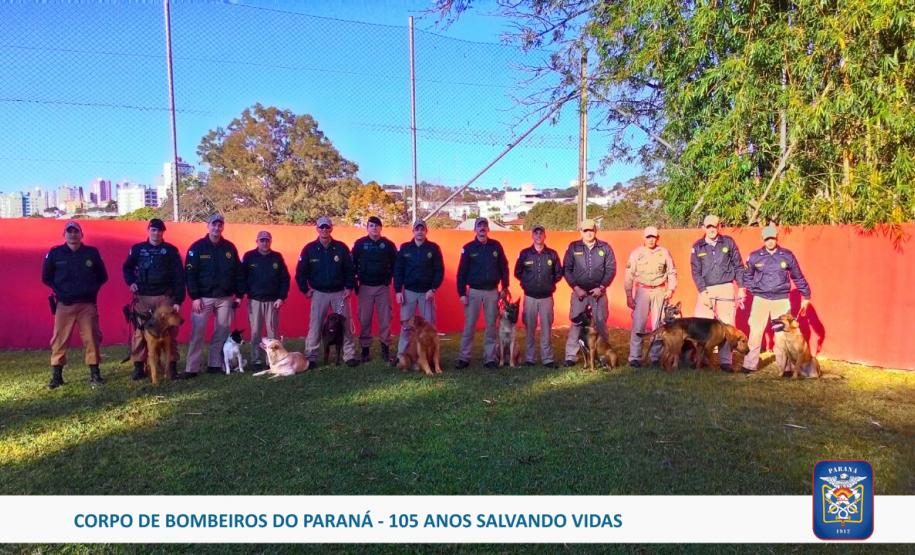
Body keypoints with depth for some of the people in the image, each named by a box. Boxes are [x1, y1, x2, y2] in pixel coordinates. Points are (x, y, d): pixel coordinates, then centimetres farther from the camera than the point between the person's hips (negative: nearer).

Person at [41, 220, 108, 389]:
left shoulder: (92, 253, 4)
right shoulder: (54, 253, 3)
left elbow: (102, 276, 13)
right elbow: (46, 277, 13)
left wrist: (92, 290, 3)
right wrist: (58, 290, 4)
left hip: (88, 304, 0)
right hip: (64, 304, 0)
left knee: (92, 338, -1)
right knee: (60, 339, 1)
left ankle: (95, 374, 6)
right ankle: (56, 375, 11)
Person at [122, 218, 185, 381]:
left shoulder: (171, 250, 2)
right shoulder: (138, 249, 7)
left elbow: (179, 276, -1)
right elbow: (126, 267, 22)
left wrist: (178, 299, -7)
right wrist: (131, 282, 2)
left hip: (165, 297, -1)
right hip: (142, 297, 2)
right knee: (140, 332, 2)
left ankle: (172, 366, 7)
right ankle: (138, 367, 11)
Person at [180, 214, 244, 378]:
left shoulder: (230, 247, 6)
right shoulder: (197, 247, -2)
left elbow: (238, 272, 10)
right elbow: (190, 274, -5)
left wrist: (239, 294, 6)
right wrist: (195, 297, -11)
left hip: (225, 298, 3)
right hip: (203, 297, -3)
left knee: (222, 332, 5)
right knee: (197, 333, -5)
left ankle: (215, 364, 16)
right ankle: (191, 368, 0)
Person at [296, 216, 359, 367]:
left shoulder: (341, 247, -2)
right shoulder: (309, 249, -2)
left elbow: (350, 269, 3)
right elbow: (300, 272, 4)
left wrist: (349, 287, -3)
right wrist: (305, 289, 0)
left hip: (340, 292, 0)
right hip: (319, 293, 0)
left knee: (345, 324, 2)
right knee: (315, 326, 1)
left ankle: (349, 355, 11)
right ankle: (311, 357, 9)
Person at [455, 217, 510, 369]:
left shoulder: (496, 246, 4)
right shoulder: (468, 248, -1)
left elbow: (504, 267, 9)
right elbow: (461, 272, -1)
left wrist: (504, 288, 6)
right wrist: (462, 293, -6)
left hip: (492, 291, 2)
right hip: (474, 291, -2)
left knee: (491, 326, 6)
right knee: (469, 326, -1)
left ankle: (490, 358, 13)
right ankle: (464, 358, 5)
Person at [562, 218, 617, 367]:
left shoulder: (605, 247, 2)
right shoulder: (573, 247, 1)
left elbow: (611, 269, 1)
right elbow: (566, 269, 0)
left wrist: (601, 287, -8)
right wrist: (576, 288, -8)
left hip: (599, 292, 1)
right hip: (579, 291, 0)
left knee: (600, 322, 5)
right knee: (576, 323, -1)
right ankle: (571, 356, 4)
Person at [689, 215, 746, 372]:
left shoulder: (728, 242, 3)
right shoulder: (697, 247, 3)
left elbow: (738, 266, 7)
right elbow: (696, 271, 0)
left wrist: (741, 288, 1)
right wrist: (703, 292, -9)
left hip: (726, 289, 0)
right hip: (706, 290, 0)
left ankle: (725, 360, 8)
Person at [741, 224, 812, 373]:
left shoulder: (787, 255, 2)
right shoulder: (755, 256, 1)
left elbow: (798, 277, 9)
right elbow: (747, 276, 14)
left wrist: (805, 296, 12)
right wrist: (754, 290, 5)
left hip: (781, 299, 0)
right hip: (760, 299, 0)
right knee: (755, 332, -2)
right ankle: (750, 364, 4)